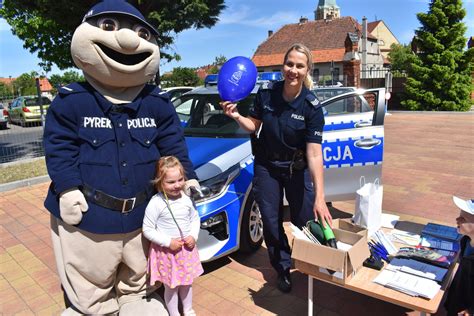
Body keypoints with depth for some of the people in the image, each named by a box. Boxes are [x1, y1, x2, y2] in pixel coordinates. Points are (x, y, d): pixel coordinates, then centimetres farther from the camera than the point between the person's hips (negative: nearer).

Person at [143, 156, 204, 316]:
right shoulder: (156, 203, -20)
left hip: (187, 249, 5)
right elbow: (147, 230, -16)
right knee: (171, 286, 13)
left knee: (186, 283, 22)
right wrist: (168, 242, -21)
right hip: (166, 251, -4)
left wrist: (193, 236, -8)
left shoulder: (186, 198, -5)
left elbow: (195, 219, 8)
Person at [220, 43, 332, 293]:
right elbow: (253, 125, 2)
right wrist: (236, 116, -19)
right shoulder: (266, 92, -12)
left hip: (297, 169, -2)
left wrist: (319, 196, -32)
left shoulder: (312, 106, -20)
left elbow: (314, 153, -25)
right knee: (272, 223, 10)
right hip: (266, 166, 2)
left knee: (306, 222, 6)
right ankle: (283, 268, 32)